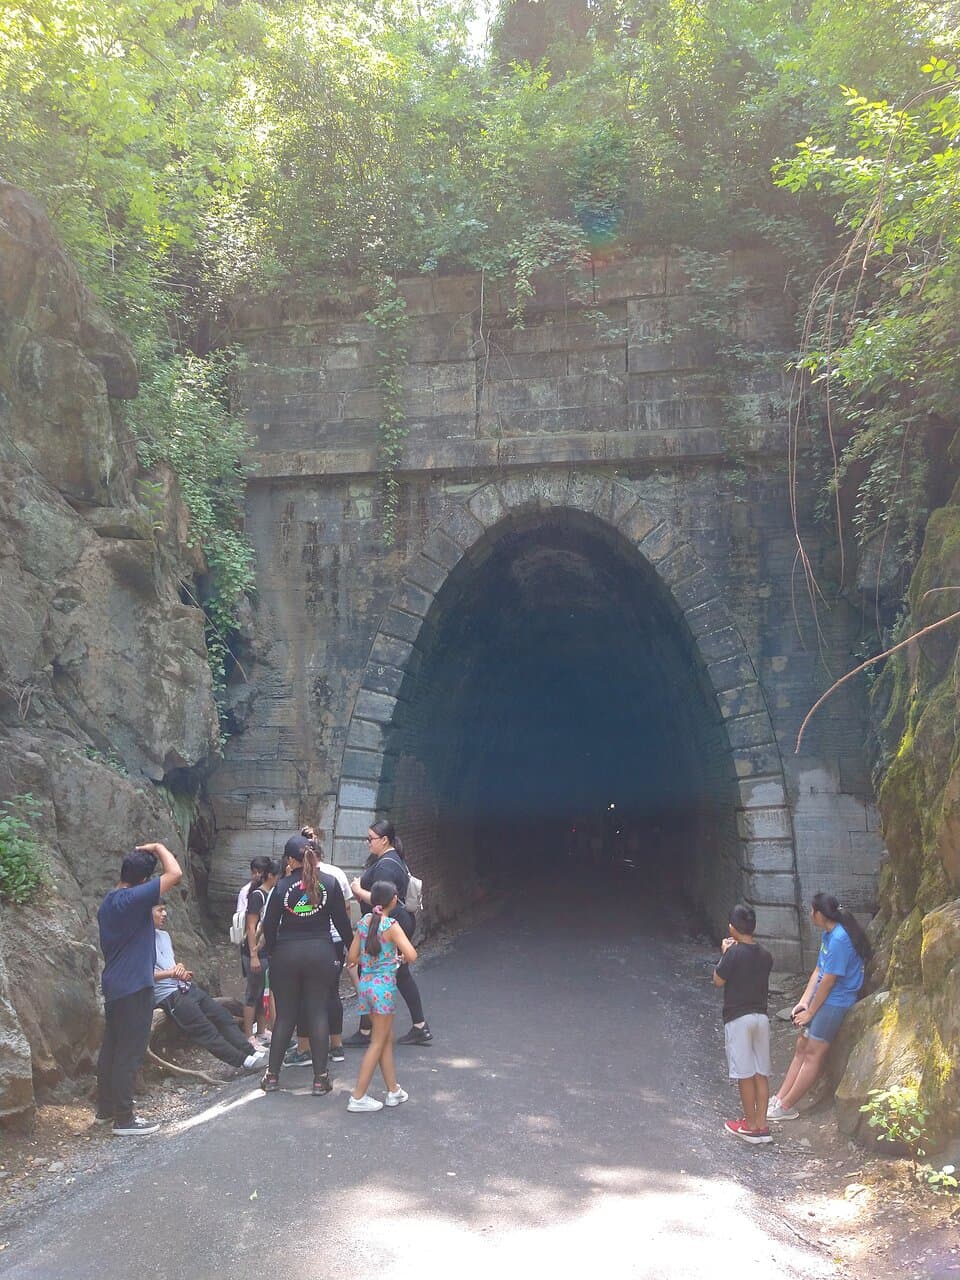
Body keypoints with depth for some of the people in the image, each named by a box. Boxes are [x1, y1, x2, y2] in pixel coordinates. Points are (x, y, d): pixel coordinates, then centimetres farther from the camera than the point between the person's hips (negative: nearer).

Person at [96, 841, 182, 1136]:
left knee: (111, 1048, 16)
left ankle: (105, 1108, 26)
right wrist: (158, 847, -10)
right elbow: (175, 873, -25)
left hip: (114, 986, 9)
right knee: (129, 1053, -3)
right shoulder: (134, 899, -19)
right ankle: (124, 1118, 2)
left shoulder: (107, 903, 10)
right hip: (135, 988, -9)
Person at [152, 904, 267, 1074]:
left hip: (186, 987, 9)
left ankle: (250, 1052, -5)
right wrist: (170, 973, -26)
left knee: (222, 1016, -2)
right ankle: (242, 1060, -14)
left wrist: (183, 972, 8)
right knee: (205, 1029, -13)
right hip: (168, 996, -9)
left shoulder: (164, 935, 20)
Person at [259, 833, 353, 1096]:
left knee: (284, 1015, 11)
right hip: (321, 953, 0)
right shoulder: (329, 883, -3)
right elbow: (342, 921, -1)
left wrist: (272, 951, 14)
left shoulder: (282, 886, -5)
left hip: (286, 954, 0)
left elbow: (269, 925, -2)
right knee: (318, 1014, 6)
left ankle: (272, 1075, 18)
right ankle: (320, 1078, 7)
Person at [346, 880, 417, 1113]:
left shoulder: (363, 922, 3)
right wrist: (401, 958, -1)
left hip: (365, 983, 7)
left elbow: (353, 957, 7)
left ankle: (393, 1091, 25)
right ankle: (358, 1097, 6)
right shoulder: (391, 925, -15)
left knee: (387, 1038, 18)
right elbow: (411, 955, -22)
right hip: (384, 986, -7)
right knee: (378, 1043, 4)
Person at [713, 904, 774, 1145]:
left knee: (745, 1074, 2)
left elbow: (718, 981, -6)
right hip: (761, 1017, 6)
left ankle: (751, 1126, 9)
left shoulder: (734, 953, -16)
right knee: (761, 1073, 10)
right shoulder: (765, 955, 2)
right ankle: (762, 1124, 15)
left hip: (738, 1019, -6)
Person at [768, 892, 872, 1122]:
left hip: (835, 1002, -9)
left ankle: (786, 1107, 4)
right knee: (801, 1048, 10)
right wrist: (804, 1001, 4)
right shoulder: (828, 934, 8)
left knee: (813, 1053, -3)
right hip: (824, 998, 9)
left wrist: (810, 1012, -10)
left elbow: (828, 980, -19)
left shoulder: (839, 939, -23)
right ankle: (779, 1098, 15)